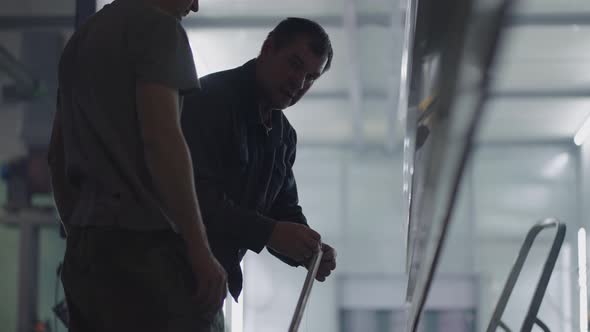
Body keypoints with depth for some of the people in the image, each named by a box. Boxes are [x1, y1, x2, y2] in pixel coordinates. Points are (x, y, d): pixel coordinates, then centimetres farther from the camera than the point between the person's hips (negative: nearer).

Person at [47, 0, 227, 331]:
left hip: (83, 251, 8)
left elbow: (58, 156, 22)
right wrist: (201, 250, -16)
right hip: (142, 243, -8)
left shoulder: (82, 35, 20)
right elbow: (161, 138, -16)